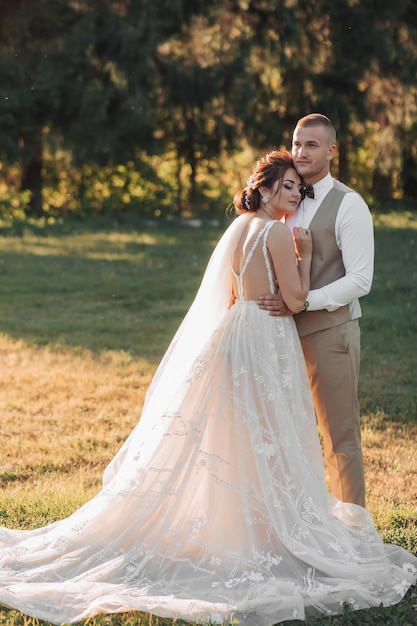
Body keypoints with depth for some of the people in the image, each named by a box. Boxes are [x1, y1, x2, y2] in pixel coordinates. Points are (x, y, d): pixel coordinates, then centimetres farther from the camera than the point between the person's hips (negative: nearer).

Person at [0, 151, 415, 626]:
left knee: (235, 441, 15)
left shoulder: (239, 226, 12)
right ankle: (274, 534, 5)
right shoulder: (277, 232, -14)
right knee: (270, 442, -1)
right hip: (267, 342, -8)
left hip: (234, 334, 9)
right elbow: (296, 299, -13)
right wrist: (305, 254, -2)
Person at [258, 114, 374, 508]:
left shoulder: (348, 205, -8)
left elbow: (360, 280, -14)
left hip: (330, 332, -7)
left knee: (340, 437, 0)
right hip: (288, 331, 7)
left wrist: (301, 302, -22)